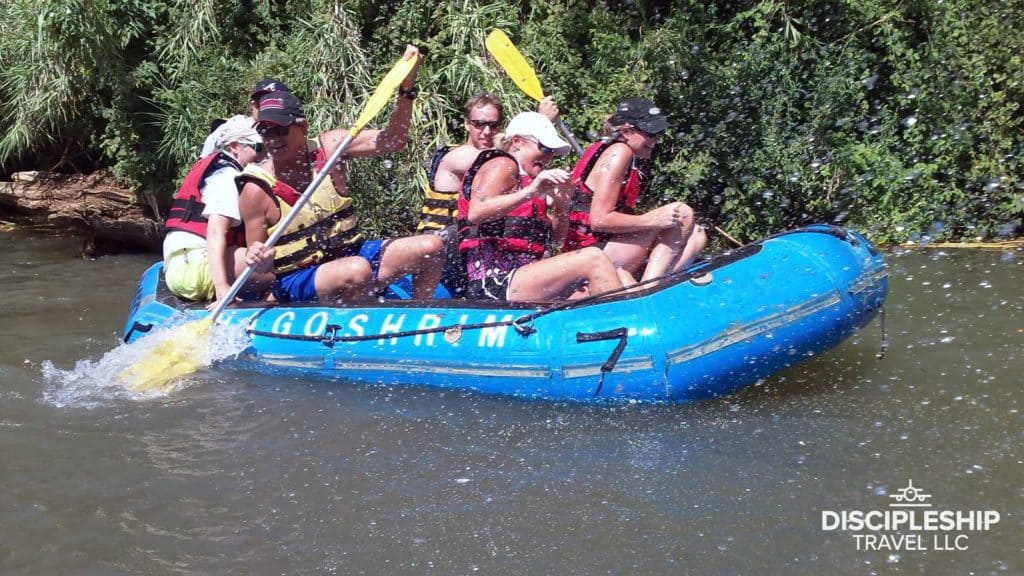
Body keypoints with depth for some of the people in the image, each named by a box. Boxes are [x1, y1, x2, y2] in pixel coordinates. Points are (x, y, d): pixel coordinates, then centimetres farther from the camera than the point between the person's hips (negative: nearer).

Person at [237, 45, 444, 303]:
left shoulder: (329, 147, -2)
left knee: (431, 247, -6)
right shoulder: (257, 190, -13)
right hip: (297, 281, -6)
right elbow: (258, 273, -9)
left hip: (351, 252, 6)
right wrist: (259, 261, -34)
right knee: (357, 271, -38)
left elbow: (392, 141, -6)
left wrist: (406, 88, -18)